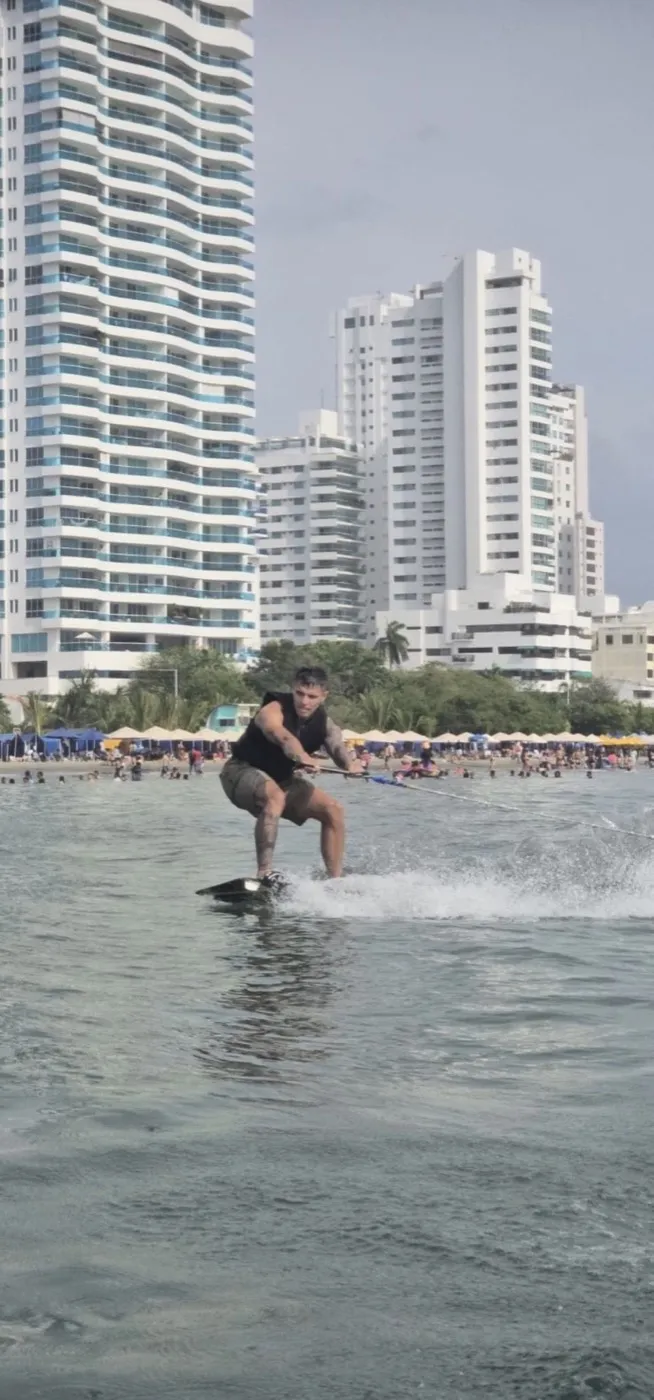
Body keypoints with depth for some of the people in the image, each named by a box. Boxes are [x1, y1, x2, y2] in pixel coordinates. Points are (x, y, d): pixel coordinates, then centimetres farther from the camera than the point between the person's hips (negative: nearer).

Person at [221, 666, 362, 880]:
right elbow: (283, 738, -48)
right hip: (243, 771, -7)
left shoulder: (324, 723, -7)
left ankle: (336, 880, 5)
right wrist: (302, 758, -68)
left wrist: (351, 765, -49)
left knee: (333, 809, -2)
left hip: (281, 778, 7)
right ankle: (264, 874, -40)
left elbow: (338, 748, -26)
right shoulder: (273, 710, -26)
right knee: (275, 797, -37)